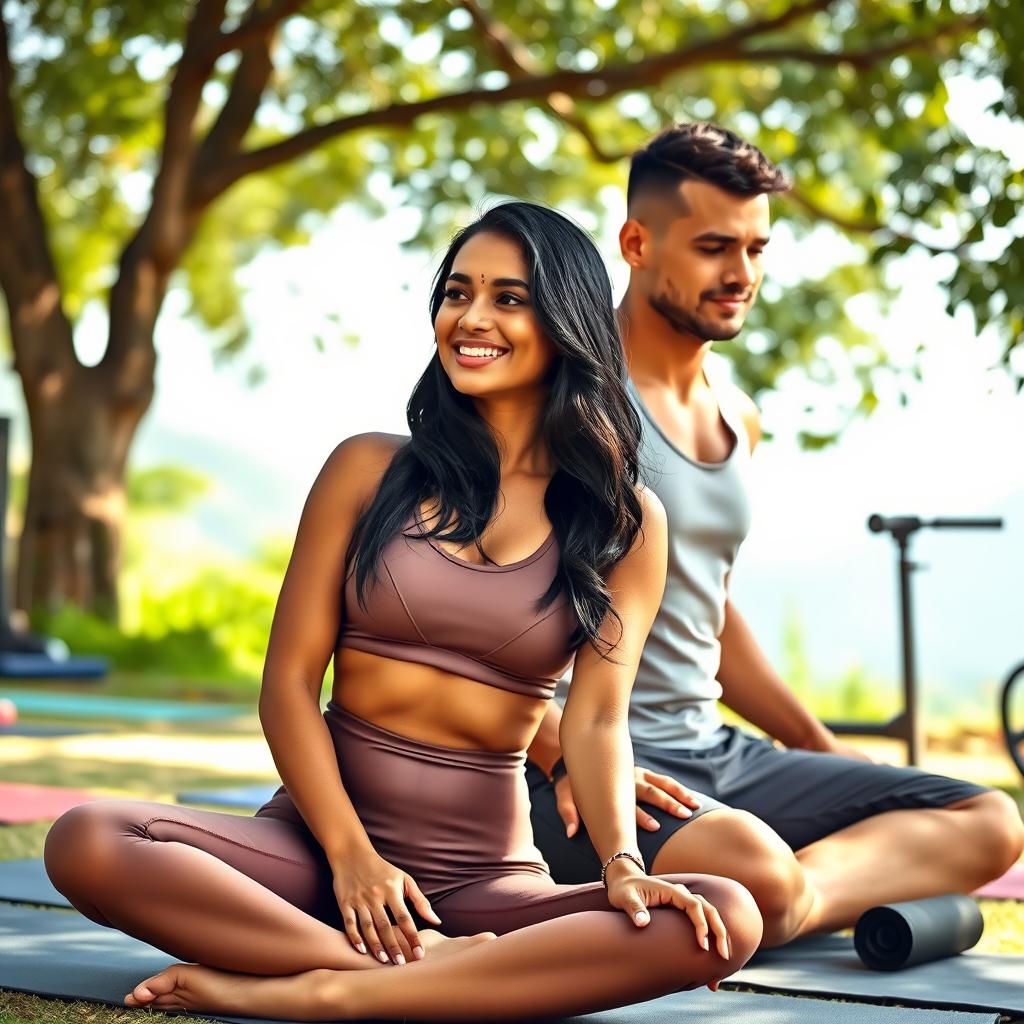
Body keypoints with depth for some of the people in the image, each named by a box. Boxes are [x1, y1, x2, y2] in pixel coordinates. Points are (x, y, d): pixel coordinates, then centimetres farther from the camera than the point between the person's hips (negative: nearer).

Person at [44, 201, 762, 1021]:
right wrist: (349, 852, -12)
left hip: (489, 871, 0)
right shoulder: (371, 470, 5)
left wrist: (622, 865, -24)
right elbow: (289, 681, 1)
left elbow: (597, 719, -4)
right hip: (319, 835, 0)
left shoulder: (624, 522, 6)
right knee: (87, 844, -26)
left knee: (726, 924, -28)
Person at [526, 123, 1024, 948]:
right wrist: (567, 758, -23)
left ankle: (798, 902, -17)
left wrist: (824, 753, 25)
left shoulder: (738, 419, 17)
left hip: (717, 755, 9)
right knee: (757, 873, -39)